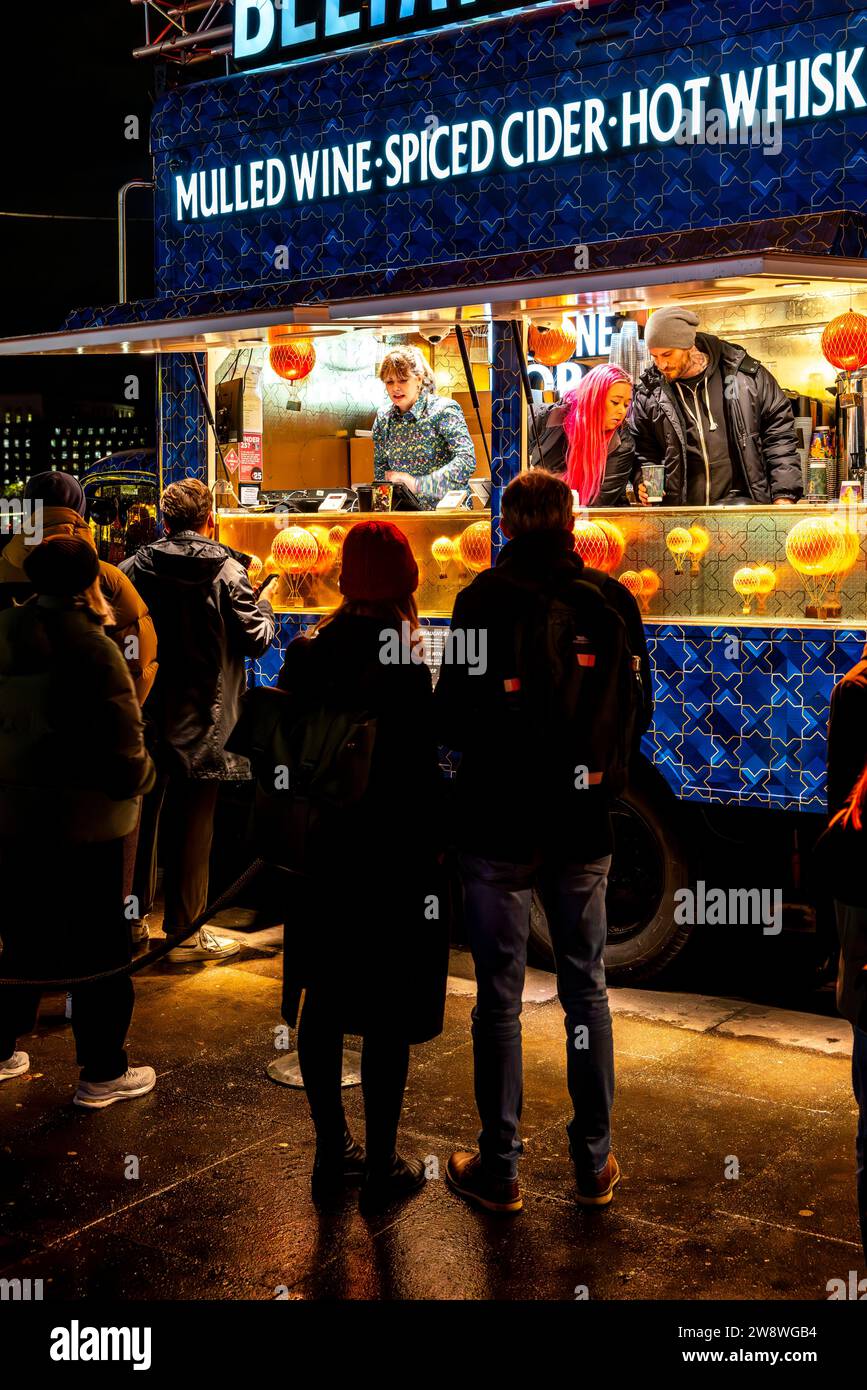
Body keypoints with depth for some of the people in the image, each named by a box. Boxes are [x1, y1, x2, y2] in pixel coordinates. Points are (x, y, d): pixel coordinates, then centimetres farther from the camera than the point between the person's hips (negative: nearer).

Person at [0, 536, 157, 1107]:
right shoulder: (92, 648, -20)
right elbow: (123, 747, -21)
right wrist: (139, 777, -1)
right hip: (83, 822, -7)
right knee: (99, 948, 8)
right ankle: (103, 1073, 19)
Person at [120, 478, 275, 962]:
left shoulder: (136, 567, -3)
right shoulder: (226, 571, -10)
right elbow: (257, 639, -8)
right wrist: (265, 606, 10)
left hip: (147, 715, 3)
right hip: (202, 719, -3)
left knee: (144, 815, 14)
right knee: (192, 826, 5)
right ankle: (185, 932, 12)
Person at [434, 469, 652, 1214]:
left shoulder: (485, 598, -10)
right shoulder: (614, 600, -1)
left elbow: (453, 717, -11)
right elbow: (638, 712, 3)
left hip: (498, 824, -3)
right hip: (583, 825, 3)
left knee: (499, 996, 6)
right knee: (586, 989, 14)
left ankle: (499, 1168, 15)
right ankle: (595, 1163, 22)